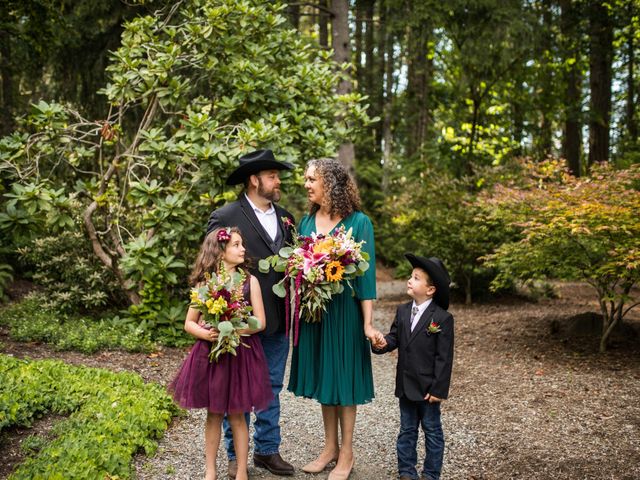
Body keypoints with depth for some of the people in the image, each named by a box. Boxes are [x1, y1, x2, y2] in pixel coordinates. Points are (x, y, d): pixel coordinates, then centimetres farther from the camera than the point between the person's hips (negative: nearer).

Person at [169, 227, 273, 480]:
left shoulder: (249, 281, -2)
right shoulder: (204, 283, 0)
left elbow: (260, 322, -5)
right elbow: (189, 323, 4)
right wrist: (206, 334, -16)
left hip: (241, 353, -1)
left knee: (236, 414, 7)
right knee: (213, 414, 11)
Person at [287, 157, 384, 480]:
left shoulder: (358, 222, -10)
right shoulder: (307, 221, 5)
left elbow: (366, 274, -10)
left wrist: (367, 323, -14)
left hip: (344, 309, -5)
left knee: (343, 376, 4)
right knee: (322, 375, 13)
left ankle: (346, 453, 19)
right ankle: (329, 447, 28)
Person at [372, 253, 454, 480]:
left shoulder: (442, 318, -15)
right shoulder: (402, 311, 3)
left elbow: (444, 358, -15)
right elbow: (395, 337, 4)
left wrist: (439, 389, -16)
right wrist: (382, 344, -19)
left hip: (428, 387, -5)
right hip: (406, 385, 6)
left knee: (432, 431, 11)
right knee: (407, 430, 16)